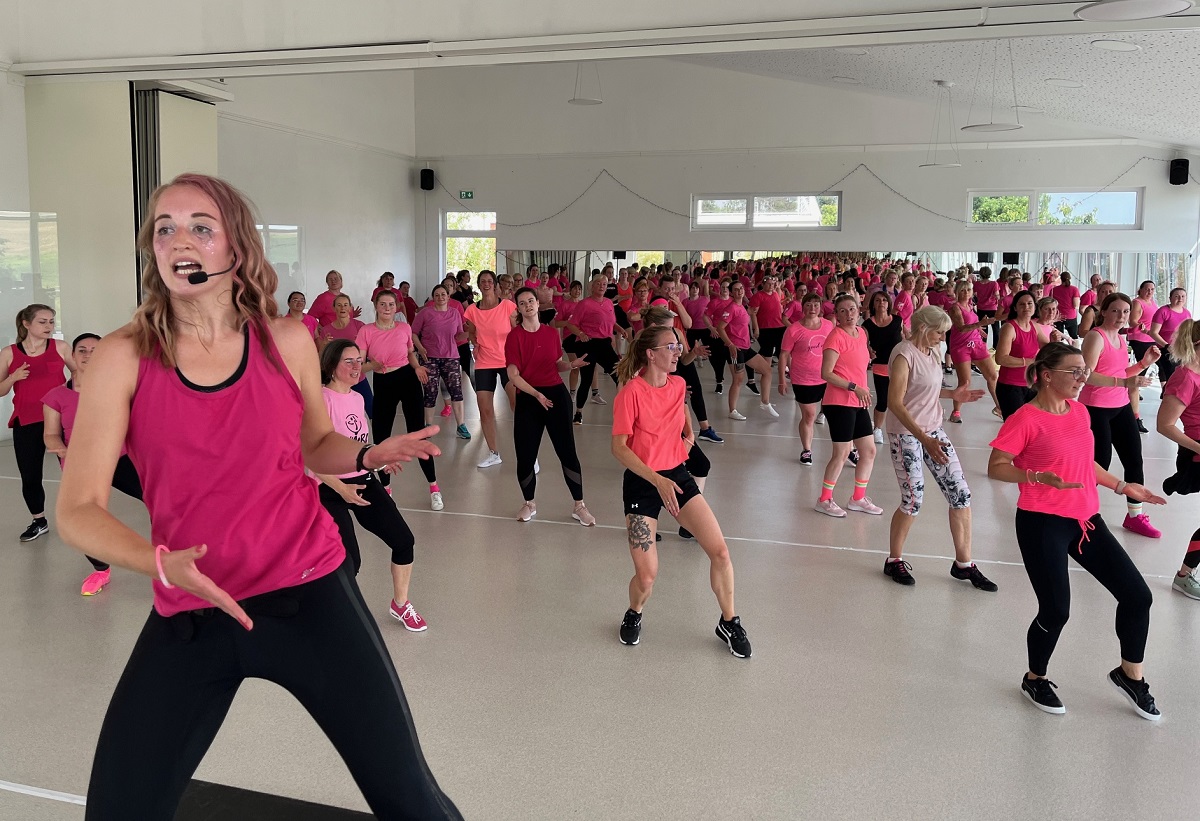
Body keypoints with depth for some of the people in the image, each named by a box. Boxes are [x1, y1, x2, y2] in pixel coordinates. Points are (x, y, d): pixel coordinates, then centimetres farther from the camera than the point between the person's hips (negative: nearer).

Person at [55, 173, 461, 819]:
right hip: (188, 614, 0)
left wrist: (370, 455, -6)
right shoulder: (122, 358, -5)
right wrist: (161, 563, -26)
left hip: (309, 594, 0)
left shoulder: (287, 342, -1)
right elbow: (78, 511, -9)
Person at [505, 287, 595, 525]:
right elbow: (513, 374, -11)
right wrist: (536, 393, -22)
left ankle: (579, 506, 11)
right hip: (527, 399, -2)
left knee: (567, 451, 0)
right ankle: (529, 504, 25)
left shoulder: (552, 332, 7)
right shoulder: (514, 336, -5)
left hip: (556, 395, 2)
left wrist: (572, 364, -5)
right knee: (526, 454, 1)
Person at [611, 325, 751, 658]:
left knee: (720, 552, -6)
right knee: (646, 576, -9)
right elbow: (619, 447, -17)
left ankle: (729, 622, 17)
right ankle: (634, 615, 27)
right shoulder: (631, 392, -16)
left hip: (677, 475, 5)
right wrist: (657, 480, -26)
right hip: (642, 482, -5)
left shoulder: (678, 385, 3)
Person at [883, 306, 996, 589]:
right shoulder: (904, 354, -18)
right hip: (905, 434, -8)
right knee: (913, 501, -3)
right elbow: (895, 403, -24)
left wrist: (952, 394, 8)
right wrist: (924, 439, -30)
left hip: (933, 431, 8)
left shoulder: (931, 352, 7)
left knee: (961, 494, 4)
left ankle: (963, 564, 17)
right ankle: (894, 561, 20)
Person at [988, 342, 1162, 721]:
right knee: (1056, 611, -3)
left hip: (1086, 519, 7)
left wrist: (1122, 487, 19)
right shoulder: (1025, 419, -14)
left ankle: (1130, 674, 29)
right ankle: (1035, 679, 25)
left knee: (1137, 595, 6)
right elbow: (996, 468, -12)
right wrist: (1041, 477, -25)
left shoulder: (1079, 410, 8)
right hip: (1042, 523, -7)